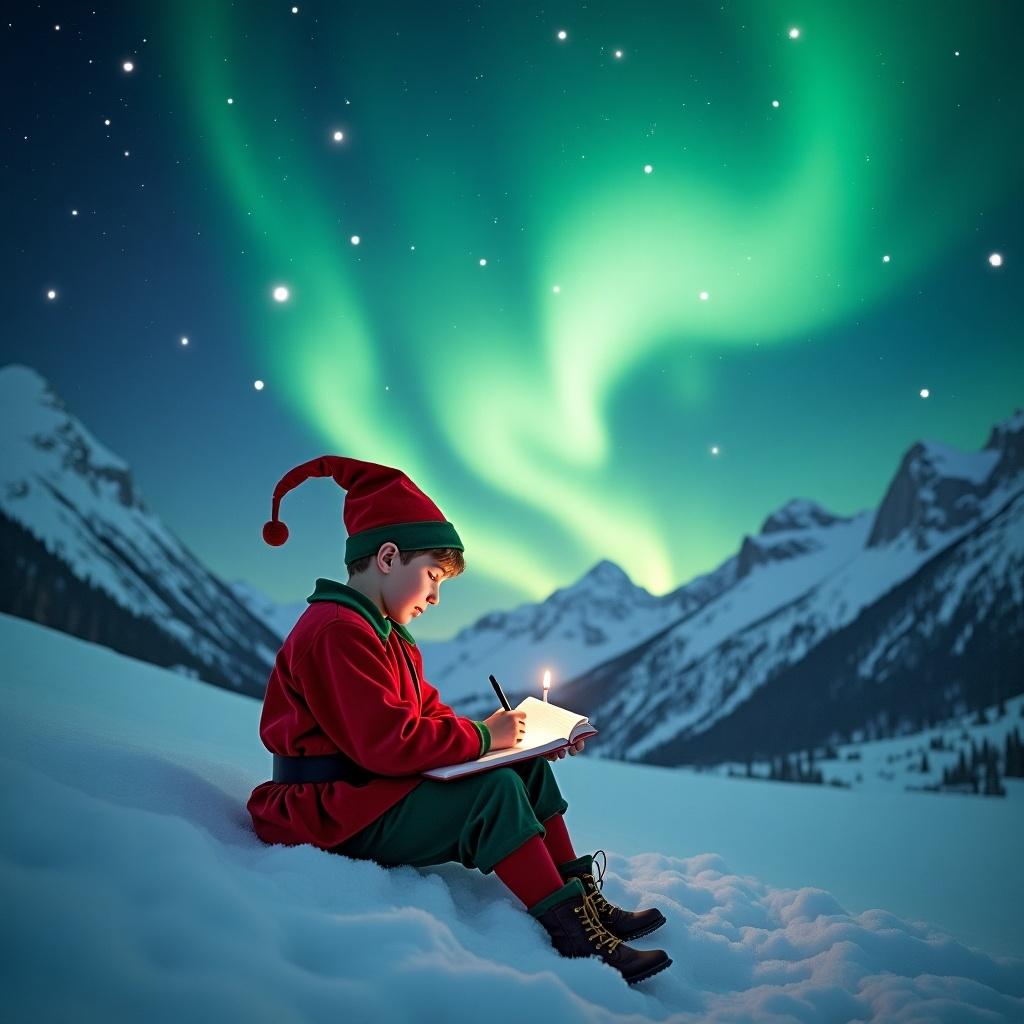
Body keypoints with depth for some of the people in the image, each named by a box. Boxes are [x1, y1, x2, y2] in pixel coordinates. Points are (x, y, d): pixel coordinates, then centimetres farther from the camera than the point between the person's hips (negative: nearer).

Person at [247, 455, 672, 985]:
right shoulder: (337, 633, -19)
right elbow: (388, 743, -27)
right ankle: (573, 935, -21)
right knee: (495, 790, -25)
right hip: (333, 816, -11)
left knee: (529, 766, 4)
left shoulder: (387, 637, 18)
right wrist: (483, 736, -15)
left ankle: (582, 896, 1)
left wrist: (517, 737, 0)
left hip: (377, 796, 11)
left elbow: (431, 716, 14)